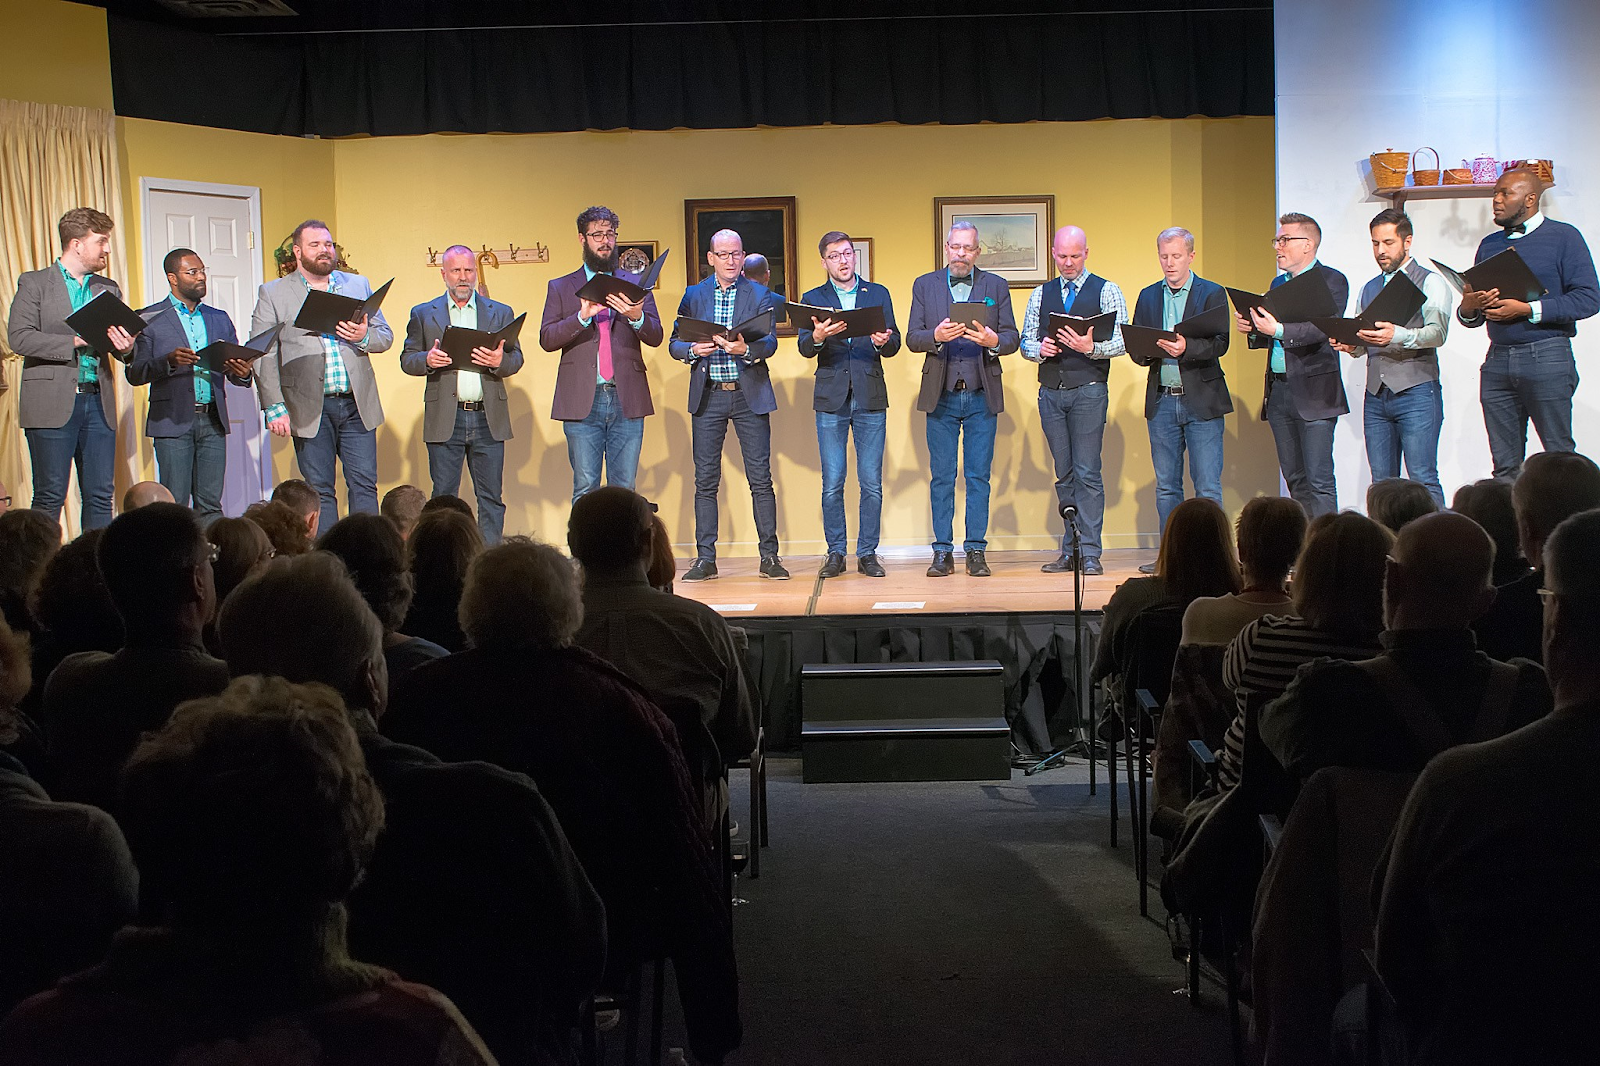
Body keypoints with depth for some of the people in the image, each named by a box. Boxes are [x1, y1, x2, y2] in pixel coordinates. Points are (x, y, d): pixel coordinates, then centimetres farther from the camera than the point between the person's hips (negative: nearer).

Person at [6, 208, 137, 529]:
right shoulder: (34, 283, 2)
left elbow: (122, 345, 14)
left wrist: (125, 347, -10)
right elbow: (19, 337, -10)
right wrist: (76, 341, -16)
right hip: (52, 404, -5)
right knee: (50, 497, -4)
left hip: (98, 402, 5)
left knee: (100, 496, 3)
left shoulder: (109, 289, 17)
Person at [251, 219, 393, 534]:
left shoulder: (359, 285, 12)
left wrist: (364, 337, -11)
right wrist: (274, 407, -10)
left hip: (357, 404, 2)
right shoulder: (273, 294, 3)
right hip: (309, 409, -2)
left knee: (364, 486, 0)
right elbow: (263, 357, -2)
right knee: (319, 491, 3)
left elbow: (385, 336, 12)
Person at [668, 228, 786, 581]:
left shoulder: (759, 294, 6)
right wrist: (694, 349, -14)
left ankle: (769, 557, 3)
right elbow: (674, 344, 7)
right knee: (705, 481, 1)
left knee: (760, 478, -3)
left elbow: (770, 342, -5)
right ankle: (705, 559, 7)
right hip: (708, 396, 1)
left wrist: (746, 349, -25)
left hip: (749, 395, -1)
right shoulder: (693, 296, 11)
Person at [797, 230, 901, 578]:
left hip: (870, 398, 1)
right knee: (832, 484, 1)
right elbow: (804, 348, -4)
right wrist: (817, 336, -26)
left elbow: (894, 345, 4)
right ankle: (835, 553, 9)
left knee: (872, 484, 0)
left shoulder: (878, 294, 12)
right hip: (831, 399, 0)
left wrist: (883, 341, -19)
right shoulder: (813, 299, 9)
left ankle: (867, 553, 8)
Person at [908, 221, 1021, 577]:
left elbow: (1013, 337, 4)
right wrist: (936, 336, -18)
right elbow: (912, 338, 2)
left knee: (979, 477, 1)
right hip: (940, 397, 0)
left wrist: (993, 341, -18)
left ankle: (976, 551, 6)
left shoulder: (996, 286, 9)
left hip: (981, 396, 0)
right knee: (941, 477, 2)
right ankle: (943, 552, 7)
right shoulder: (924, 285, 10)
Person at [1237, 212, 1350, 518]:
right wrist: (1253, 329, -3)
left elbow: (1323, 329, -20)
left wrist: (1278, 330, -30)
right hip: (1278, 388, 7)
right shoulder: (1278, 283, 18)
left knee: (1319, 480, -8)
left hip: (1313, 392, -7)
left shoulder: (1332, 280, -5)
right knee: (1294, 478, 10)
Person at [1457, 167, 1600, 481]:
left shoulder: (1563, 237, 2)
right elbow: (1471, 317, 19)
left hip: (1546, 357, -5)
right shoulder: (1489, 245, 18)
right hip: (1497, 360, 5)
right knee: (1505, 466, 5)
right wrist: (1468, 307, -6)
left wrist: (1527, 309, -16)